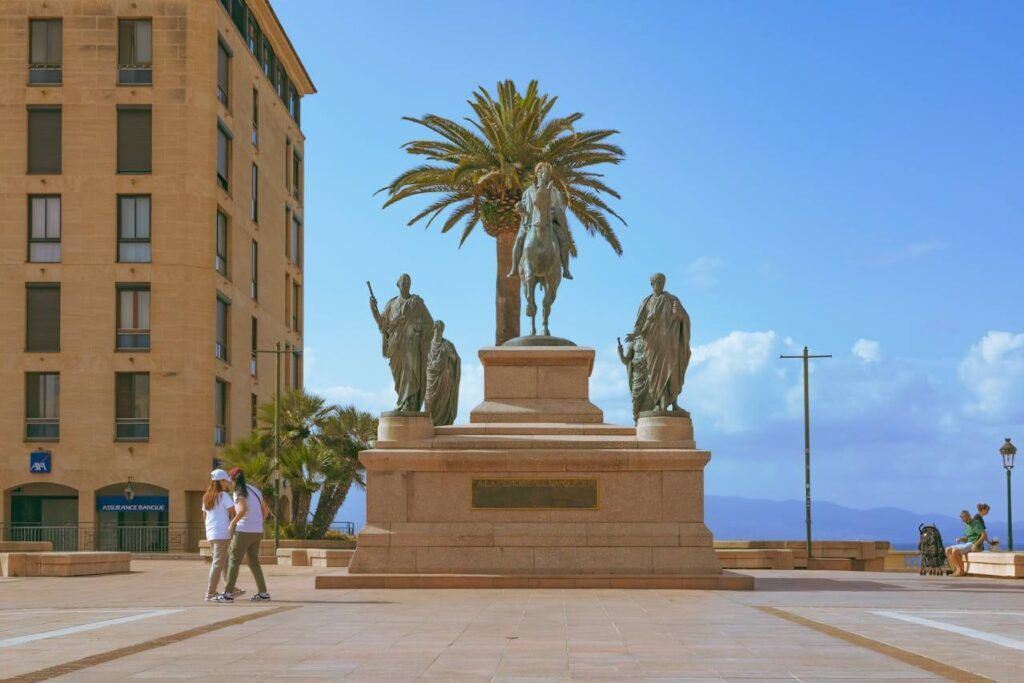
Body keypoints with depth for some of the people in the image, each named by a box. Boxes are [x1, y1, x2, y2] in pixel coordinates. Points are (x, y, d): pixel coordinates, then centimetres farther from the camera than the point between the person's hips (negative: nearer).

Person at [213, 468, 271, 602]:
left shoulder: (239, 492, -9)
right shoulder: (255, 490, 14)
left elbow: (243, 510, -25)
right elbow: (266, 510, 18)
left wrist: (232, 523, -14)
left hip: (244, 531, -7)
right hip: (257, 532, 7)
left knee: (234, 561, -1)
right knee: (253, 562, 15)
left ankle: (228, 593, -3)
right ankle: (263, 592, 11)